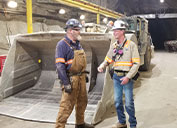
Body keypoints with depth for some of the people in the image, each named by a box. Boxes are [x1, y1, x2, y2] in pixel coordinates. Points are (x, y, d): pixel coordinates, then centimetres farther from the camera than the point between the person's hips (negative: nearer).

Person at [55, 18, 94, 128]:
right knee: (67, 105, -5)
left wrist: (84, 75, 20)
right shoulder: (62, 44, -13)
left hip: (81, 78, 9)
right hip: (71, 79, -9)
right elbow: (60, 65, -19)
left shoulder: (78, 43, 13)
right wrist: (66, 83, -22)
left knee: (82, 102, 20)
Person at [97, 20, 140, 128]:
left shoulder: (131, 45, -8)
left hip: (127, 77, -5)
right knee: (117, 102, 12)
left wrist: (128, 77, -18)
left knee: (129, 103, 0)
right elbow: (108, 59, 15)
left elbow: (136, 63, -11)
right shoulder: (113, 46, 8)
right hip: (116, 77, 5)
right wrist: (102, 66, -7)